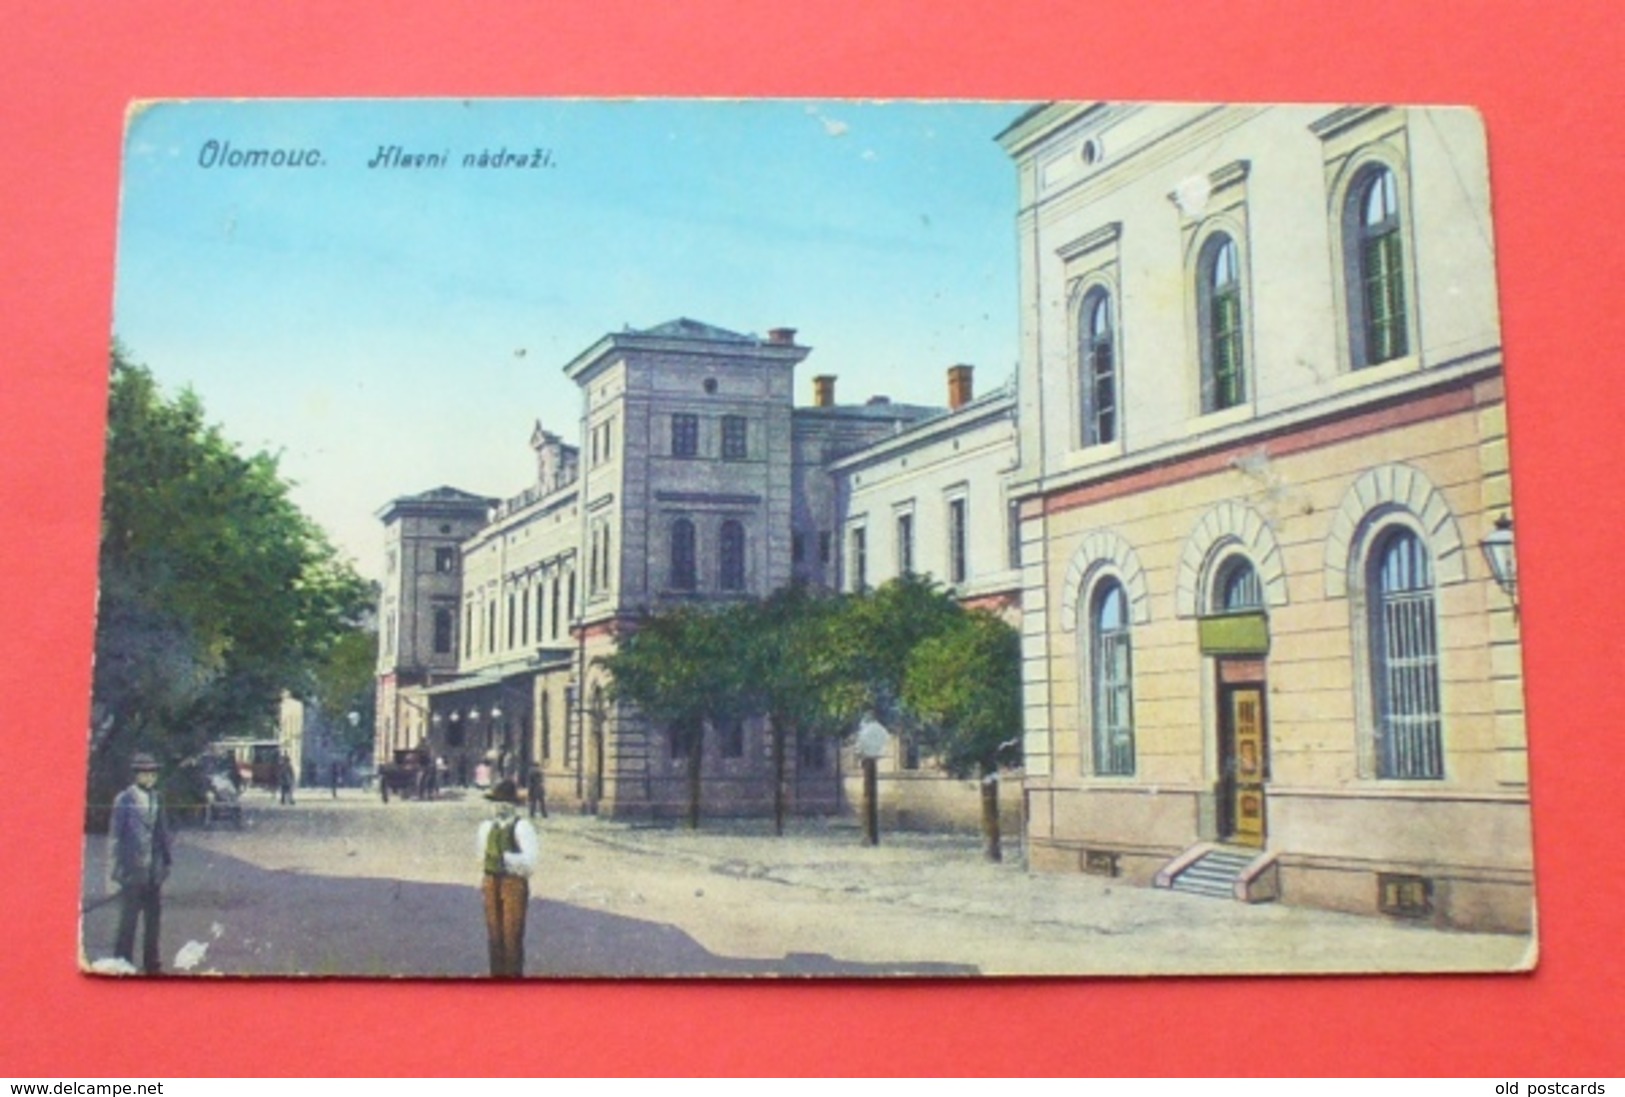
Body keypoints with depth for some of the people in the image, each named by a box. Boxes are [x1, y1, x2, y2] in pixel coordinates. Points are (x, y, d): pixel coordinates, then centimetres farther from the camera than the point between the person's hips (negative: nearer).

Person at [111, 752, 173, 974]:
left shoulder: (156, 798, 9)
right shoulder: (124, 800, -6)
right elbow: (116, 836, -6)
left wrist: (167, 861, 10)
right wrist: (120, 869, -8)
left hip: (153, 871, 5)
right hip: (133, 872, -5)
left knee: (153, 919, 10)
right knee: (128, 920, -1)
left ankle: (151, 964, 18)